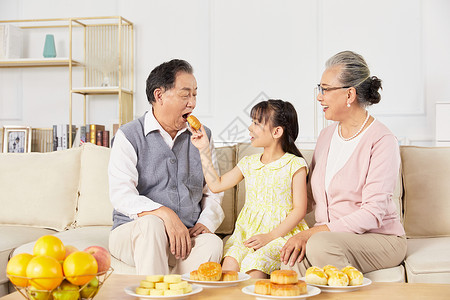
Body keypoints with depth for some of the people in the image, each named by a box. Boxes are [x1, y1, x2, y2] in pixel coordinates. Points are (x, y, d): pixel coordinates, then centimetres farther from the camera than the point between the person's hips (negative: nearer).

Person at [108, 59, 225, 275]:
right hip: (131, 232, -2)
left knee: (212, 244, -29)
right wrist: (165, 214, -27)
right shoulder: (129, 136, 0)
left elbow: (214, 192, 15)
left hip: (187, 235, 3)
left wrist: (206, 223, -5)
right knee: (152, 224, -36)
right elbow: (121, 195, -12)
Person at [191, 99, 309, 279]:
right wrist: (204, 150, 15)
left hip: (281, 232, -4)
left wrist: (270, 236, -15)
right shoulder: (249, 163, 15)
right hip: (247, 230, 4)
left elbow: (299, 209, -5)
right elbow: (217, 185, 16)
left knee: (254, 264, -31)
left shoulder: (294, 165, -2)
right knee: (230, 261, -25)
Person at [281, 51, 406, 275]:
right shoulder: (326, 135, 11)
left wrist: (313, 233, -23)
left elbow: (372, 214, -18)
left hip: (380, 238, -4)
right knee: (290, 265, -27)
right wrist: (305, 237, -6)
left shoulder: (382, 141, -12)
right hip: (331, 234, 5)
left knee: (321, 245, -35)